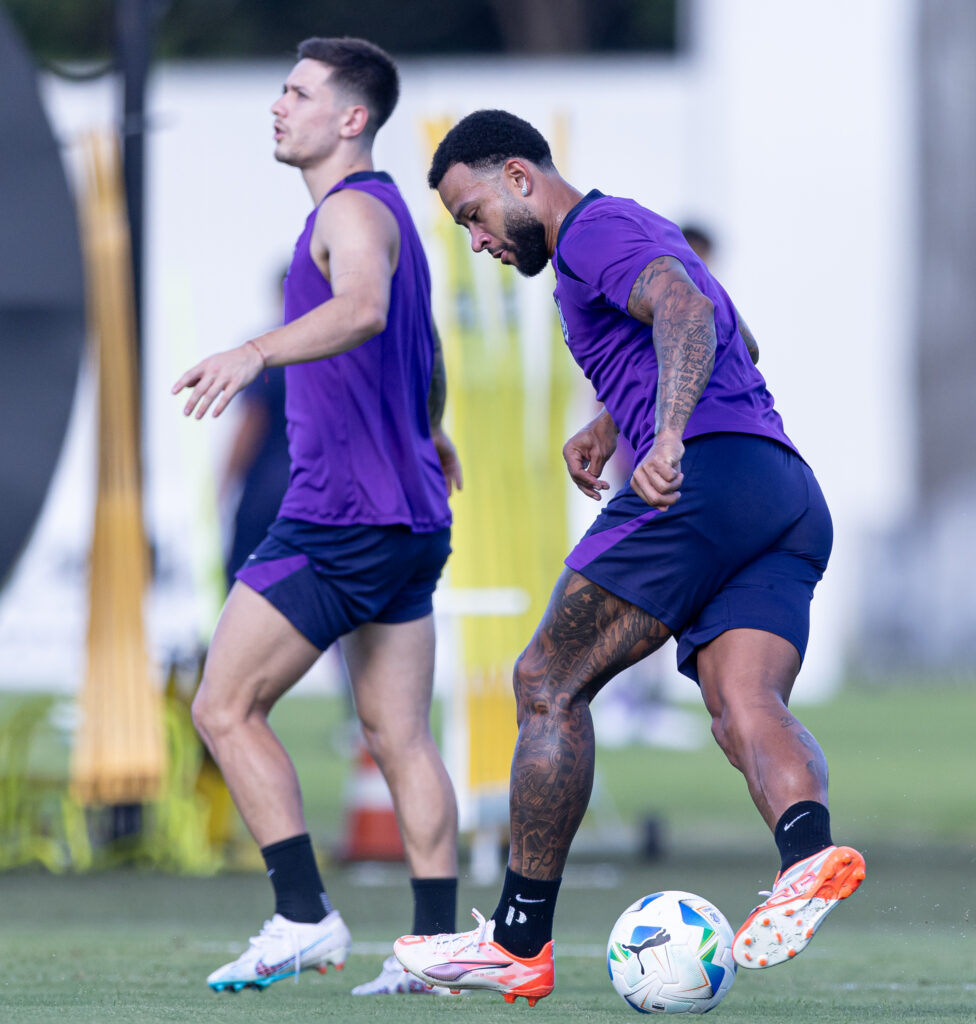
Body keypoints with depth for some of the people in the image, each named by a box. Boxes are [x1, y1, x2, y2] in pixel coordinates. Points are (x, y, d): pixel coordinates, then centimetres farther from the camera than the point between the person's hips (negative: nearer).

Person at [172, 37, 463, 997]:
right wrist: (430, 431, 54)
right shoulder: (383, 210, 19)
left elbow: (363, 310, -35)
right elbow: (423, 341, 36)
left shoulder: (353, 211, -12)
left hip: (339, 514, -10)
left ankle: (304, 917, -10)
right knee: (400, 736, 8)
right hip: (410, 518, 10)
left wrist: (255, 353, -50)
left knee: (225, 708, -6)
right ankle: (437, 944, 5)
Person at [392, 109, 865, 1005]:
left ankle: (520, 941, 0)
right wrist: (613, 421, 46)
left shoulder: (596, 232, 1)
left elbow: (689, 312, -20)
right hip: (794, 500, 9)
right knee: (746, 704, -10)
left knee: (549, 684, -1)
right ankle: (809, 852, -42)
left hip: (712, 473, -9)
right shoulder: (642, 232, 32)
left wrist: (668, 434, -34)